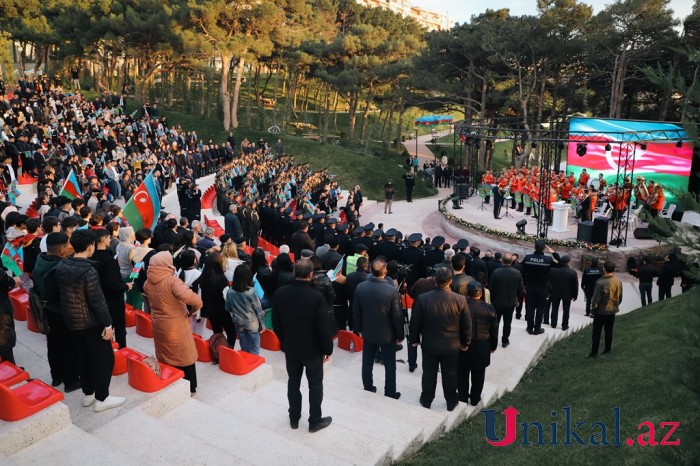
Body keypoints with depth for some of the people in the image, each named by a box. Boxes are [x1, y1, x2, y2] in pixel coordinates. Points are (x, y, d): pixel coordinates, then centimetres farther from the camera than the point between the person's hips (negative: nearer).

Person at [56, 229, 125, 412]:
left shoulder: (62, 266, 0)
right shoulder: (88, 271, -24)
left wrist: (69, 314, 20)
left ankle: (88, 394, 29)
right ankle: (101, 399, 10)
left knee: (83, 358, 19)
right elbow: (97, 300, -22)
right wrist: (107, 324, -16)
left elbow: (62, 294, 10)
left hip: (72, 321, 8)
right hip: (91, 322, -8)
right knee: (104, 359, 4)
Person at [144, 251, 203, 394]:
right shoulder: (172, 281, -26)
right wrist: (197, 305, -23)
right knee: (184, 355, 10)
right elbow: (188, 296, -41)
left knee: (165, 356, 21)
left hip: (159, 326, 6)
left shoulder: (148, 283, -3)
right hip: (176, 327, -6)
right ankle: (189, 387, 21)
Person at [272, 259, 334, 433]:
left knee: (293, 382, 19)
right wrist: (328, 349, -4)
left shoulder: (280, 293, -11)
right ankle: (315, 421, 24)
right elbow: (323, 327, -19)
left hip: (290, 347, 4)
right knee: (315, 385, 13)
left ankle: (294, 418, 32)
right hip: (312, 349, -4)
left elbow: (275, 322, 0)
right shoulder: (316, 297, -25)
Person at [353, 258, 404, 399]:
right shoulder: (392, 291, -24)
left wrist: (358, 328, 13)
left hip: (368, 332, 3)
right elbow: (397, 316, -16)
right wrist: (400, 335, -2)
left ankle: (368, 388, 34)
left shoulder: (360, 287, -14)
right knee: (390, 365, 14)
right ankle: (390, 393, 25)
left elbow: (356, 311, -2)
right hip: (387, 334, -3)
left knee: (367, 363, 19)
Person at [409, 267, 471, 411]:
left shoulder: (422, 298, -19)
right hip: (452, 346, 0)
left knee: (429, 373, 18)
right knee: (450, 374, 19)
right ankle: (451, 402, 36)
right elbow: (467, 325, -7)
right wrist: (465, 343, 9)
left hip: (429, 344, 0)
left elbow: (415, 322, -9)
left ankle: (426, 401, 35)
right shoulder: (460, 300, -17)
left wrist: (415, 339, 7)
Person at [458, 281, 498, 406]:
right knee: (478, 375, 16)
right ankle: (475, 399, 29)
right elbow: (494, 331, -3)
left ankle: (463, 397, 25)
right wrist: (493, 346, 12)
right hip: (482, 348, 1)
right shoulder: (489, 309, -13)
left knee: (462, 374, 15)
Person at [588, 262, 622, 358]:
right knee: (609, 331, 17)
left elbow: (596, 298, -18)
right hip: (612, 310, 5)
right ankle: (607, 349, 26)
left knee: (596, 332, 2)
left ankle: (594, 352, 5)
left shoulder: (600, 282, -22)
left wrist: (593, 309, -5)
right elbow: (620, 297, 7)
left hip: (601, 311, -5)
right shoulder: (618, 282, -4)